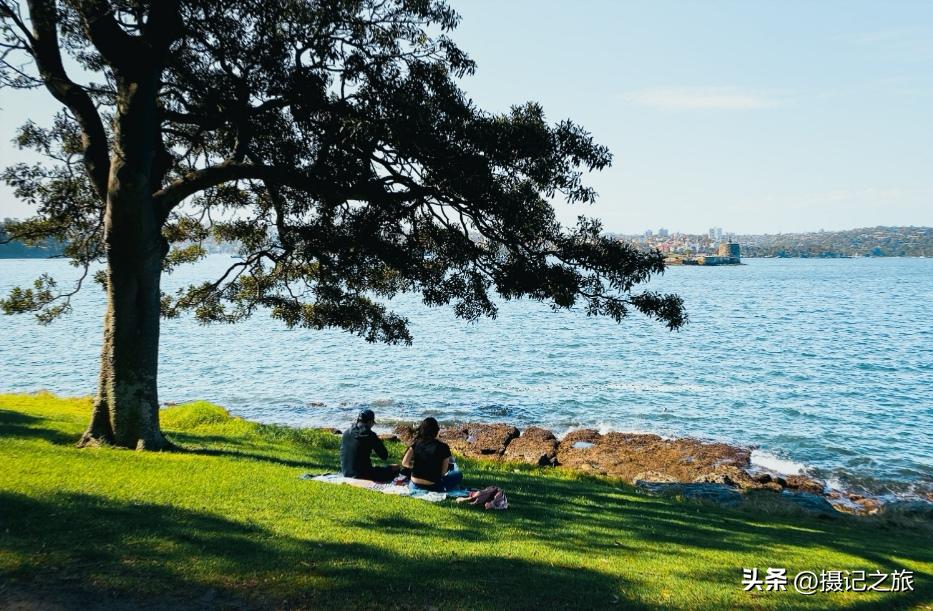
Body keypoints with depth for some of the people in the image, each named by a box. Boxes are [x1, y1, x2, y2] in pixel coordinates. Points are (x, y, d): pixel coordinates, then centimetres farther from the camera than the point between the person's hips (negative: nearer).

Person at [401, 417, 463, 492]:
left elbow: (405, 463, -3)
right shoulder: (443, 447, -10)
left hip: (415, 486, 3)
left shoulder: (416, 444, -1)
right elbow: (443, 472, -4)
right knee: (458, 475, 18)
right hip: (433, 487, -3)